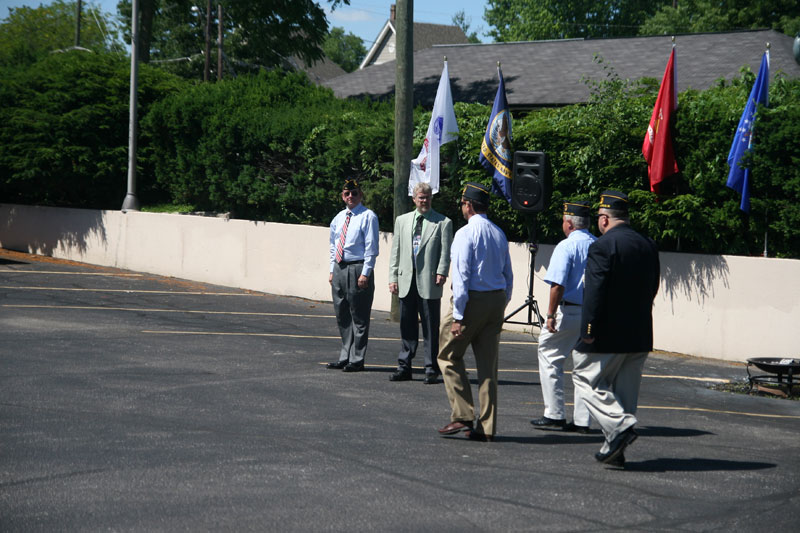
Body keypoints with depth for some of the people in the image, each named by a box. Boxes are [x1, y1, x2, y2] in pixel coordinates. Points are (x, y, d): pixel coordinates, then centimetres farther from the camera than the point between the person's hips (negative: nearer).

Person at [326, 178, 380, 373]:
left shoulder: (368, 217, -6)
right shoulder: (338, 218, 14)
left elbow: (371, 248, -10)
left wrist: (365, 273, -16)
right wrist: (332, 270, 14)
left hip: (358, 268, -7)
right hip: (339, 268, 7)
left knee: (359, 317, -2)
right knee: (342, 316, 13)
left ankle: (356, 360, 4)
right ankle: (345, 357, 23)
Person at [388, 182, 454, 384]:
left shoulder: (443, 222, 3)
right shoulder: (402, 221, 15)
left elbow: (445, 251, -3)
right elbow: (396, 251, 14)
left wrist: (441, 272, -16)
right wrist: (393, 277, 7)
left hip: (429, 282, -4)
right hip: (406, 282, 4)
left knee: (431, 328, 0)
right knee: (407, 327, 9)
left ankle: (431, 369, 5)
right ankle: (404, 367, 16)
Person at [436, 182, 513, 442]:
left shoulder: (466, 233, -12)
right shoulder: (499, 234, 11)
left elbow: (461, 276, -16)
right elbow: (508, 275, 14)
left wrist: (457, 316, -15)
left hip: (472, 300, -7)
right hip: (497, 299, 7)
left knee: (449, 356, 8)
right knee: (488, 364, 8)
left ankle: (462, 415, 0)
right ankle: (486, 427, 10)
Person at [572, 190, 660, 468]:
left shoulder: (602, 247, -13)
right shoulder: (649, 246, 10)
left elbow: (594, 291, -18)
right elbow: (653, 288, 15)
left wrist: (588, 331, -15)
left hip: (608, 335, -7)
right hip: (640, 335, 7)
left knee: (587, 379, 5)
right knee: (625, 389, 12)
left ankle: (619, 425, -13)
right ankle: (616, 451, 14)